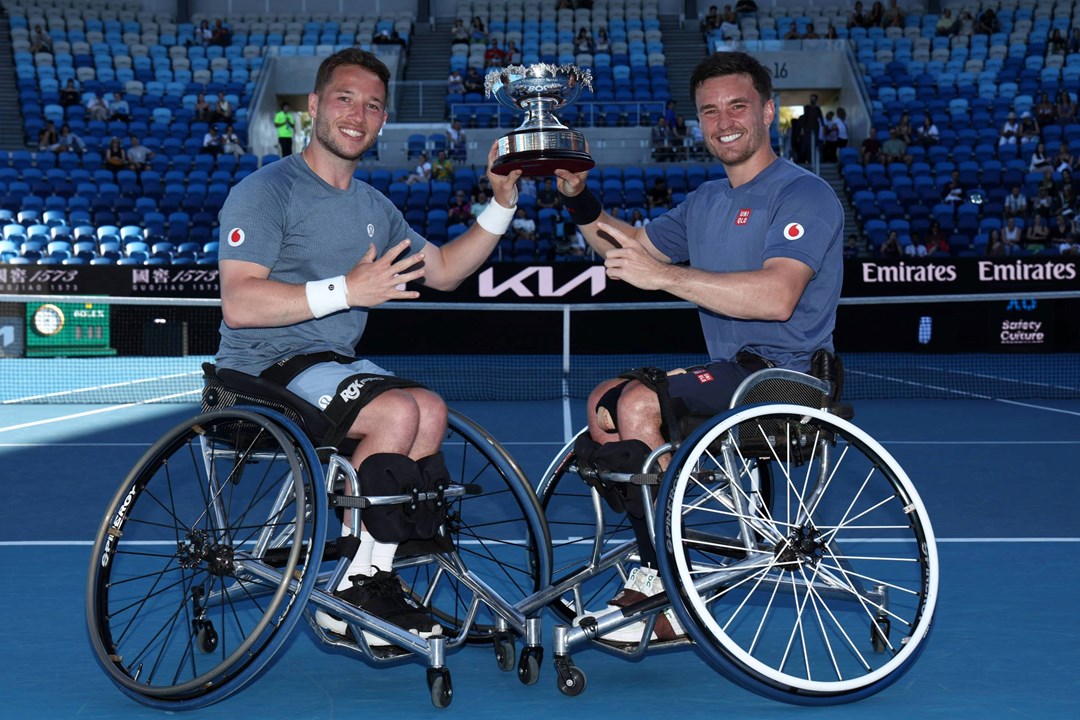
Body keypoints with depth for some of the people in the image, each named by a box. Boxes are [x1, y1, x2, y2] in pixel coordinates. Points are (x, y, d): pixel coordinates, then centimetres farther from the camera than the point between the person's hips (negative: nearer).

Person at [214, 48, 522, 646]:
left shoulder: (373, 207, 17)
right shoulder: (266, 191, -8)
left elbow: (443, 270, 21)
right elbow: (239, 304, -20)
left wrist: (502, 205, 11)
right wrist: (345, 291, -26)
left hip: (336, 366, 8)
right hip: (265, 369, -7)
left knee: (431, 411, -16)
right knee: (397, 411, -27)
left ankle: (370, 576, -7)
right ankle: (348, 591, -16)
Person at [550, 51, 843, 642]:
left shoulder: (804, 195, -11)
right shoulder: (706, 201, 17)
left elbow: (776, 296, -27)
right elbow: (629, 248, 23)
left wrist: (664, 274, -27)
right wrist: (579, 200, 5)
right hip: (730, 374, 9)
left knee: (639, 404, -24)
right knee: (603, 400, 8)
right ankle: (651, 565, 6)